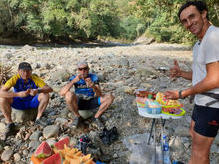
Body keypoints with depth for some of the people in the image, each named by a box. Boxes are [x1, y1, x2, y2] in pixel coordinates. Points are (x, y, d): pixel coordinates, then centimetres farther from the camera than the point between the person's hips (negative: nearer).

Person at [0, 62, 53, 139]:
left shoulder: (34, 78, -20)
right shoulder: (15, 79, -21)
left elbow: (49, 89, -28)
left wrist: (38, 91, -48)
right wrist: (18, 94, -45)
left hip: (32, 102, 0)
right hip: (19, 103, 0)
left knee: (45, 95, -26)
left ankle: (38, 119, -11)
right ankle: (10, 124, -10)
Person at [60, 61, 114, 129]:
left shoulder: (94, 77, -13)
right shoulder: (74, 78, -14)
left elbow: (99, 95, -23)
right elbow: (62, 93, -26)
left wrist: (93, 86, -45)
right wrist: (73, 81, -39)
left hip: (91, 102, 1)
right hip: (79, 103, -1)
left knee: (110, 97, -21)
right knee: (69, 94, -34)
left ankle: (96, 117, -5)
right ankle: (77, 117, -8)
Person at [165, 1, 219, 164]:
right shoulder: (199, 44, 11)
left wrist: (182, 94, -17)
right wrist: (181, 73, 1)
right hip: (202, 101, 10)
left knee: (199, 150, 3)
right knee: (195, 135, 27)